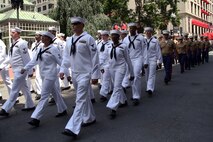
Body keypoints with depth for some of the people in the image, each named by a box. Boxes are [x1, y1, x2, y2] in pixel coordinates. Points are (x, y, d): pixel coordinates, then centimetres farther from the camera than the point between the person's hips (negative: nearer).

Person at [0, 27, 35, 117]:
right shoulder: (14, 44, 11)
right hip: (16, 69, 9)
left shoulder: (21, 43, -15)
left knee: (14, 90, -4)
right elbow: (11, 57, 17)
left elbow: (26, 58, -17)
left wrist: (29, 71, -16)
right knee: (24, 88, 16)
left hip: (21, 70, -9)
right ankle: (30, 105, 27)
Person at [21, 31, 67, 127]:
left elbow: (61, 62, -13)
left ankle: (36, 118, -6)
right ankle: (62, 110, 34)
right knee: (55, 93, 18)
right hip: (43, 75, 8)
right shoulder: (40, 49, 10)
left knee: (44, 95, -8)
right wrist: (25, 68, 7)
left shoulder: (53, 49, -13)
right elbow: (34, 60, 13)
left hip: (50, 75, -8)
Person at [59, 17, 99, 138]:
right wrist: (62, 69, 3)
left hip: (85, 74, -7)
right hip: (74, 74, 7)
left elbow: (94, 57, -11)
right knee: (84, 98, 18)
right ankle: (90, 118, 35)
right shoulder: (70, 40, 10)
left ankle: (73, 128, -10)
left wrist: (95, 75, -13)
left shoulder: (88, 38, -9)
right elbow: (66, 57, 15)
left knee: (80, 100, -9)